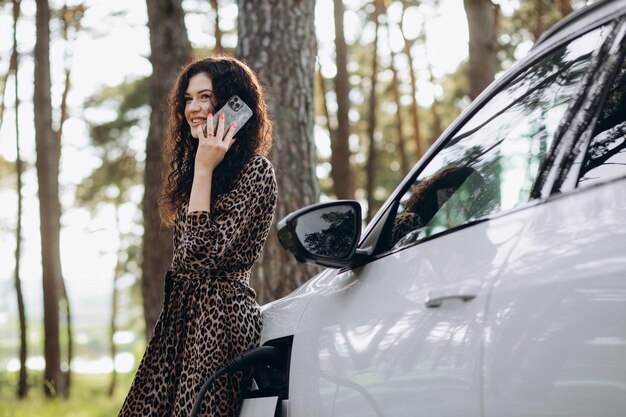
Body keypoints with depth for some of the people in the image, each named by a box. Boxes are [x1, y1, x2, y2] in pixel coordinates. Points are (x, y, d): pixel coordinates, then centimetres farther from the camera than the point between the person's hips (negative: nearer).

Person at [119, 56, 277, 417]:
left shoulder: (254, 171, -12)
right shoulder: (191, 163, 16)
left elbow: (201, 252, -20)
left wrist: (204, 169, -17)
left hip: (217, 319, -9)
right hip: (180, 313, 9)